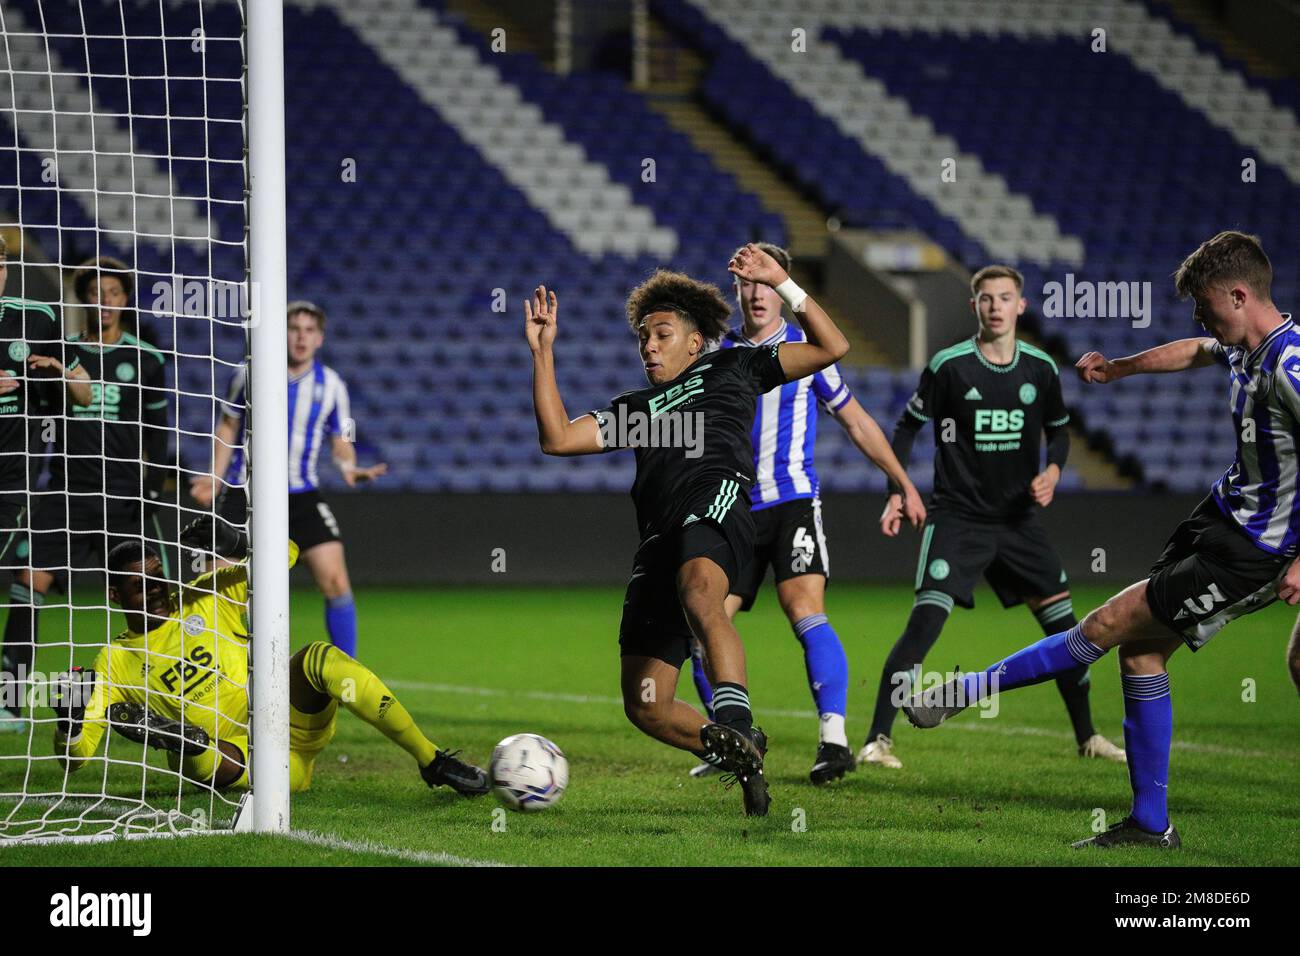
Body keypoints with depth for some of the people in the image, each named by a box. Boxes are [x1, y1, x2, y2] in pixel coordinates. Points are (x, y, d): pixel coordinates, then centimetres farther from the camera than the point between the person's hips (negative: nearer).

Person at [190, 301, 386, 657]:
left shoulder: (330, 384, 0)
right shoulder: (250, 374, -1)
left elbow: (340, 440, 9)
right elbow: (228, 426, 12)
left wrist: (349, 468, -13)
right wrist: (215, 478, 2)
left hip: (302, 496, 1)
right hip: (245, 492, -1)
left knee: (336, 583, -11)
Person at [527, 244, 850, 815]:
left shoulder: (730, 367, 24)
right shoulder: (637, 407, 35)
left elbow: (831, 347, 19)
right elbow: (557, 438, 24)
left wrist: (780, 284, 10)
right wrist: (543, 353, 21)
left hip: (715, 498, -6)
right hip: (659, 541, 6)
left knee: (699, 596, -43)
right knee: (645, 706, -4)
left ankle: (736, 729, -55)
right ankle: (741, 759, 12)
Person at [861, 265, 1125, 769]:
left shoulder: (1040, 368, 1)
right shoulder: (949, 366, -9)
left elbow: (1059, 428, 16)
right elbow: (907, 426, 1)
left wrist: (1052, 470, -4)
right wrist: (896, 493, -8)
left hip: (1018, 518, 4)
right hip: (958, 516, -4)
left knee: (1063, 623, 4)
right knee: (926, 619, -19)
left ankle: (1087, 736, 21)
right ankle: (878, 739, -16)